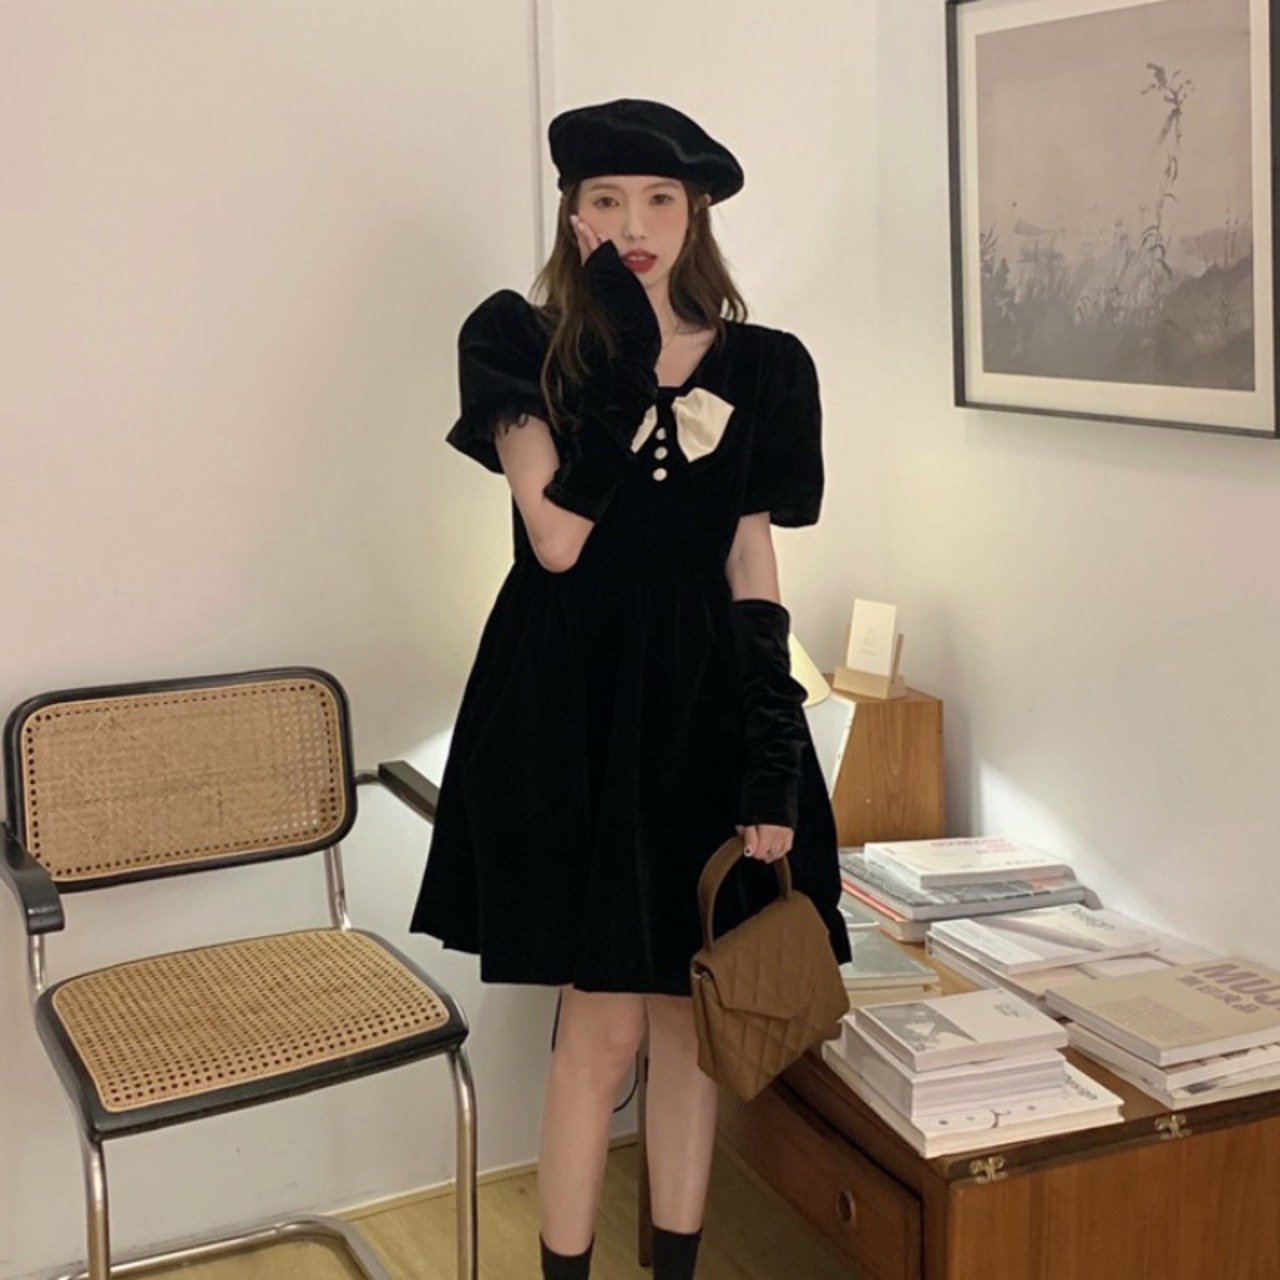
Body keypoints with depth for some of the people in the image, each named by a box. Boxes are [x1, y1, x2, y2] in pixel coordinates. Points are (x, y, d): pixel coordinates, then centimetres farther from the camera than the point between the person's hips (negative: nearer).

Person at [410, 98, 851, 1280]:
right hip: (574, 698, -3)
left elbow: (752, 568, 5)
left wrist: (773, 761, -1)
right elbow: (557, 539, -15)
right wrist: (622, 356, -16)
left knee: (689, 1009, 10)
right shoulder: (522, 342, -2)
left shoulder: (761, 368, 6)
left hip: (704, 703, 3)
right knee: (605, 1022, -1)